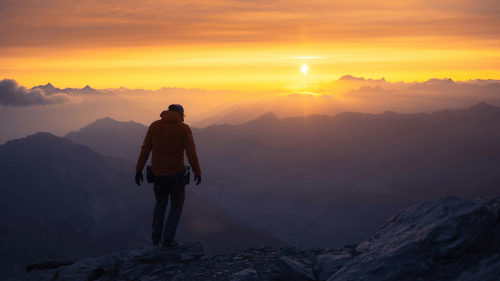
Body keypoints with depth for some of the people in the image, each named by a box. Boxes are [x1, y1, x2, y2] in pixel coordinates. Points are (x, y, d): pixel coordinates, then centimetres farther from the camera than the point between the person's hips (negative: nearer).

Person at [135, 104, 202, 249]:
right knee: (176, 206, 11)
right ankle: (168, 240, 4)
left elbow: (145, 149, 1)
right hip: (176, 172, -3)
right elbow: (191, 153, -9)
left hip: (158, 173, 3)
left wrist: (139, 170, 5)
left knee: (161, 203, 23)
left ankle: (156, 237, 18)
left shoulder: (154, 126, 3)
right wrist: (197, 172, 1)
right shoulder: (184, 129, -5)